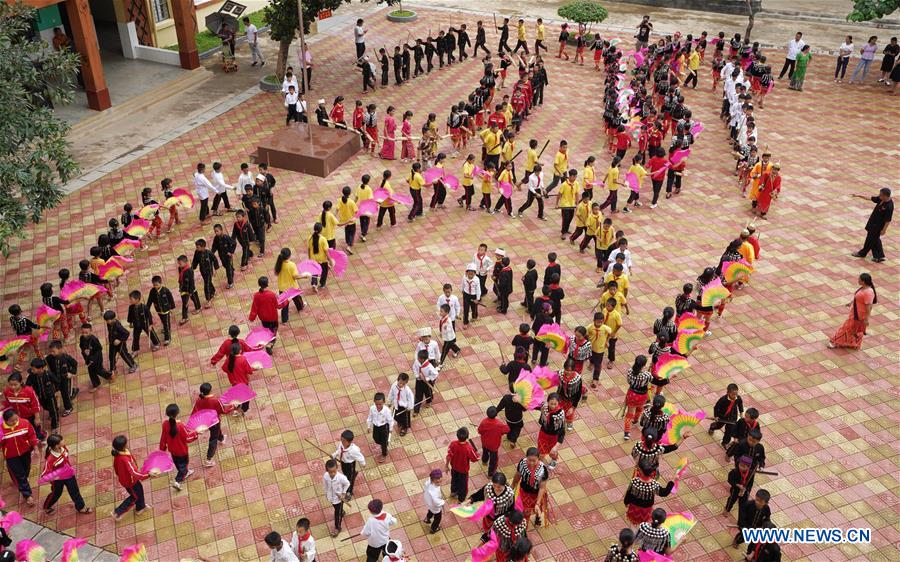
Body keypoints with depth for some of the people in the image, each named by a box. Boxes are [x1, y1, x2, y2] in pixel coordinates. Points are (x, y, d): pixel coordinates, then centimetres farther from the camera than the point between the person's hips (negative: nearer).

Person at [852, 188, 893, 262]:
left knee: (870, 239, 11)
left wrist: (884, 230, -18)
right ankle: (879, 256, 27)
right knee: (875, 240, 18)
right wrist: (858, 196, 5)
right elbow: (870, 198, 5)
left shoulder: (889, 207, -30)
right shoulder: (881, 199, -7)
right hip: (873, 223, 8)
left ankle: (862, 253, 31)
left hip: (878, 226, -8)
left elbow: (888, 220, -24)